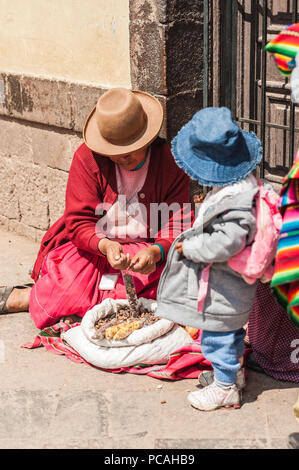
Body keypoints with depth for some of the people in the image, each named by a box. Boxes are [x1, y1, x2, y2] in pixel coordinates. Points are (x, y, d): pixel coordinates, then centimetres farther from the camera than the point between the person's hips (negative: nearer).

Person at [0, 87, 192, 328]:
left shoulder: (170, 162, -7)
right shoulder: (88, 157, -7)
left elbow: (178, 228, -9)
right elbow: (79, 222, -10)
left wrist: (155, 252, -32)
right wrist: (105, 246, -31)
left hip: (147, 248, 1)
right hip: (91, 248, -1)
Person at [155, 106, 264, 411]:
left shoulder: (234, 200, -33)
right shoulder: (242, 182, -2)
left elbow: (226, 243, -37)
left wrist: (190, 247, -25)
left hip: (223, 286, -10)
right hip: (230, 282, 10)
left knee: (217, 334, 6)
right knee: (230, 330, 26)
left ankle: (225, 388, 22)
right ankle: (232, 372, 44)